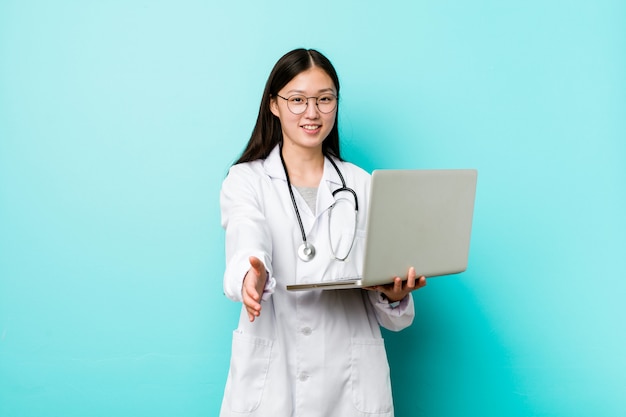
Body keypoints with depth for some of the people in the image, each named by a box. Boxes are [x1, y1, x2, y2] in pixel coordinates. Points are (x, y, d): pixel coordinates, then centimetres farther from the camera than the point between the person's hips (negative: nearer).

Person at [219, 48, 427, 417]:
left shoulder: (363, 185, 8)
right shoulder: (245, 180, 2)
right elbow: (248, 246, -19)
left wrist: (395, 295, -19)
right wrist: (253, 277, -41)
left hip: (351, 379, 2)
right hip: (270, 377, -2)